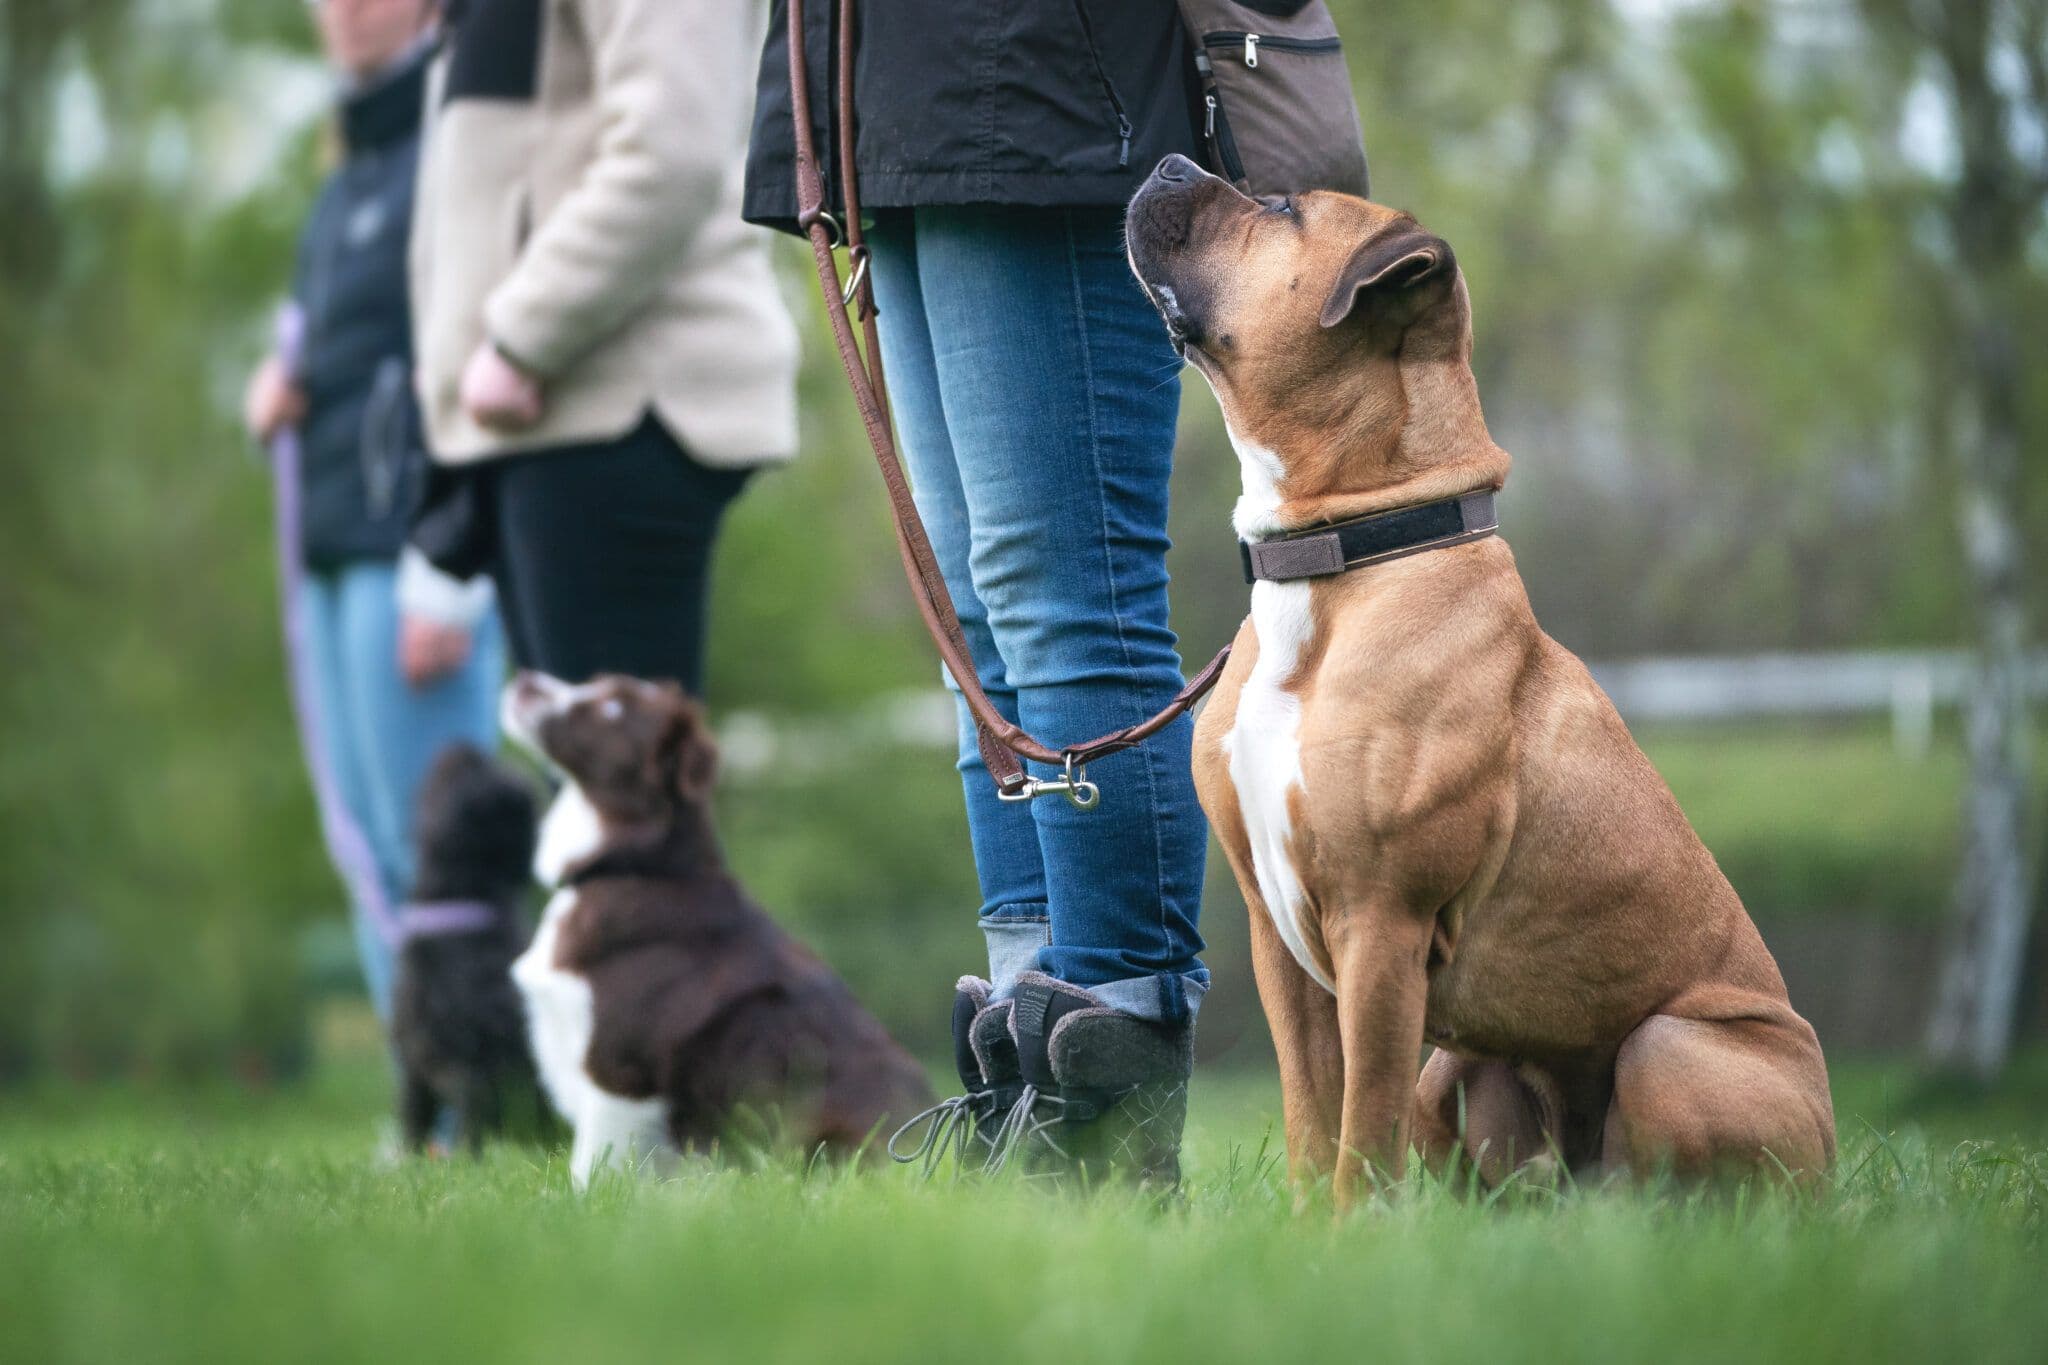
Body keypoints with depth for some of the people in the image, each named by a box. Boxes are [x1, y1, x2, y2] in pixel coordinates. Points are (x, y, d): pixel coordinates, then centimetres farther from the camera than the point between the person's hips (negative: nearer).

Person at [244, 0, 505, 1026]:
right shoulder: (344, 190, 21)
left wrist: (444, 586, -21)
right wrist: (280, 389, 4)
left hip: (417, 557, -9)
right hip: (336, 555, 9)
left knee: (426, 849, -11)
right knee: (369, 854, 7)